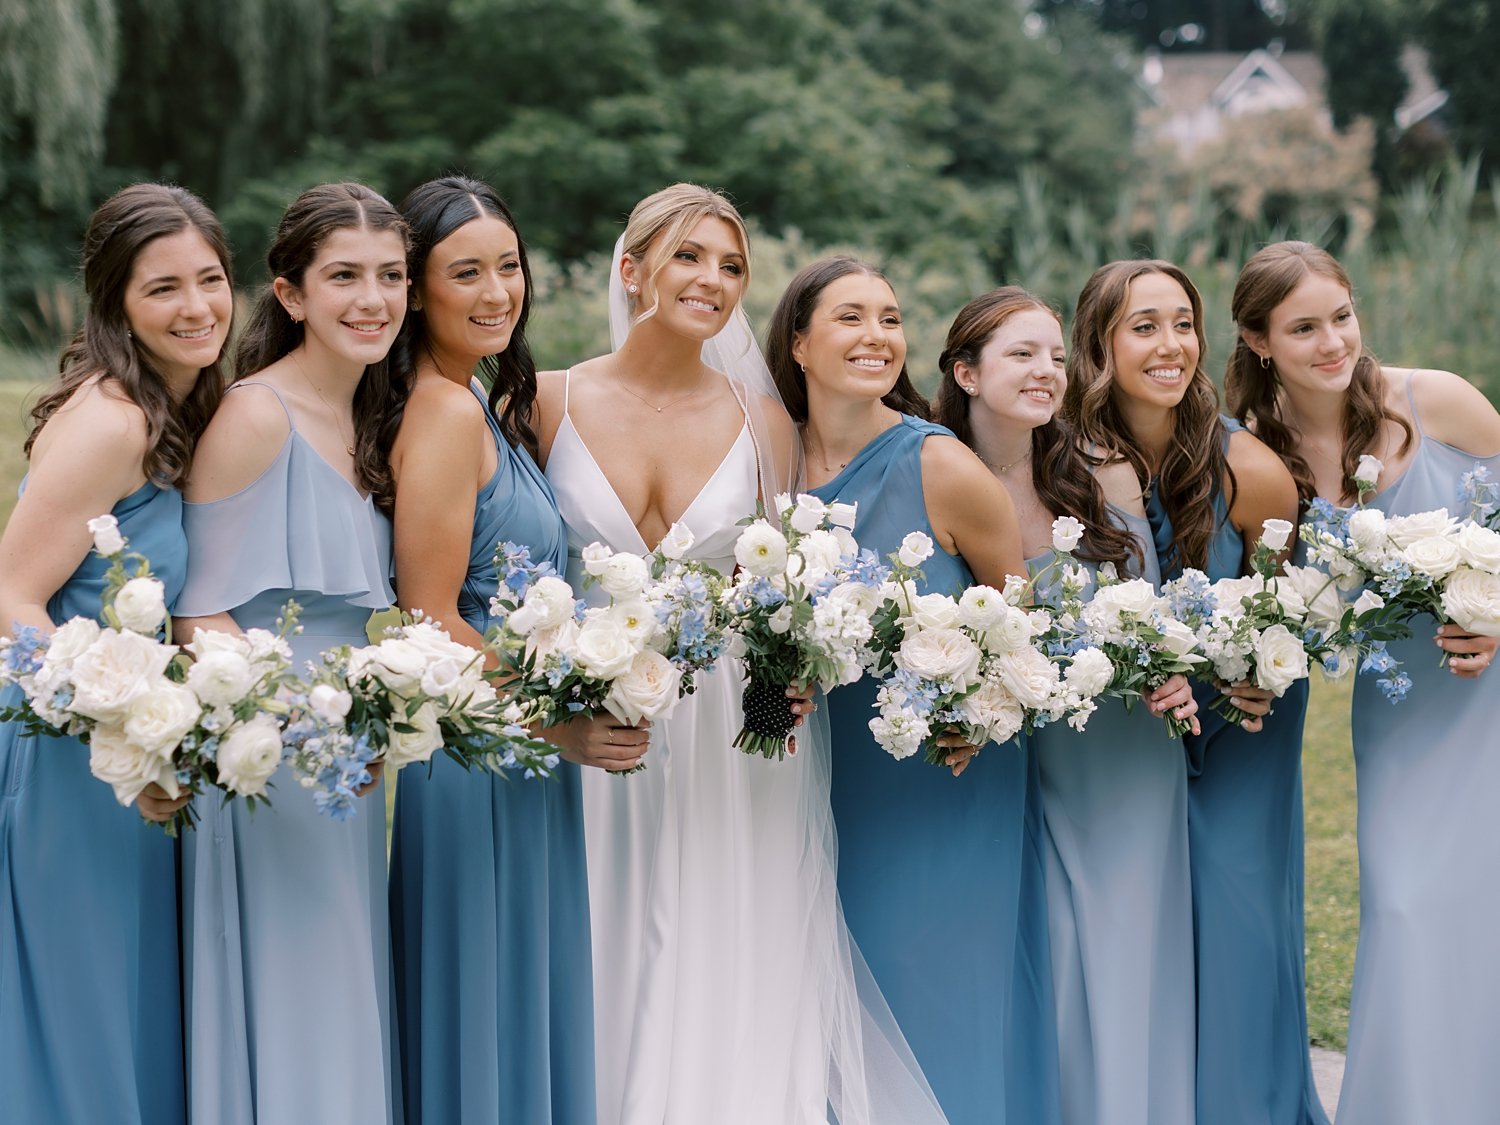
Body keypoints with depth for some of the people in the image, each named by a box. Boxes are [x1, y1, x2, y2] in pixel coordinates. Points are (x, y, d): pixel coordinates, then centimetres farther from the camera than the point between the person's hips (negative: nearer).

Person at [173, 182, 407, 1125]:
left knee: (344, 1025, 13)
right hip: (266, 768, -8)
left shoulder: (370, 420, 12)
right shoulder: (255, 417, -13)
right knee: (284, 1036, -3)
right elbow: (200, 616, -16)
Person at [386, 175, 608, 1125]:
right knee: (483, 1029, 0)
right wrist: (558, 725, -14)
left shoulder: (489, 407, 13)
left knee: (530, 1022, 15)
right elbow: (430, 622, -20)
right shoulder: (445, 413, -16)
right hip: (477, 767, -9)